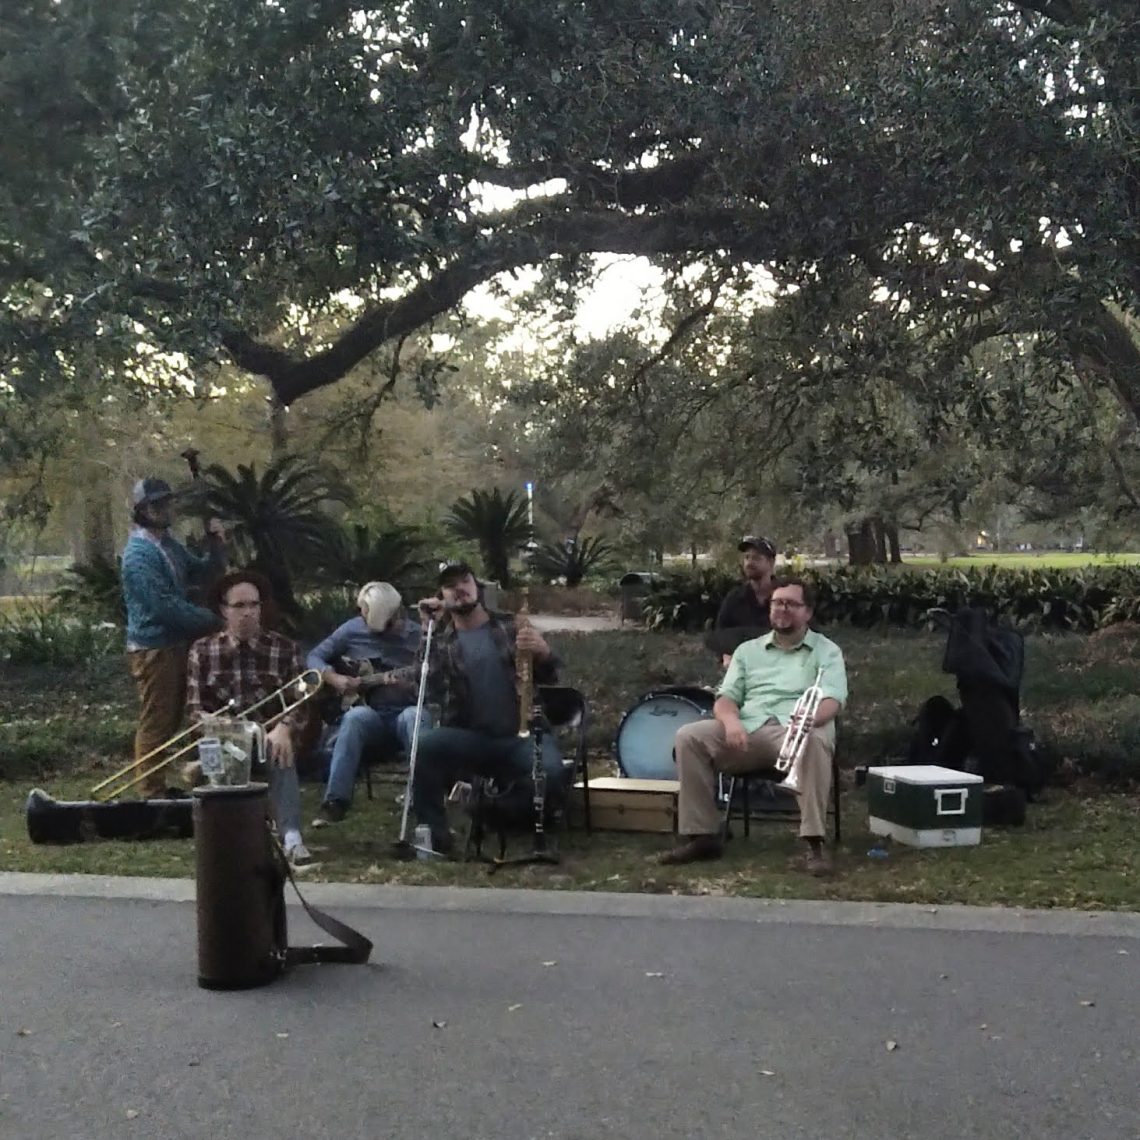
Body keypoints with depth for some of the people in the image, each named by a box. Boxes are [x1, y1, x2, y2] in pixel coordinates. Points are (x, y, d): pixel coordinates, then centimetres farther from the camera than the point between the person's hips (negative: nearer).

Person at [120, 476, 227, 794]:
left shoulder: (171, 545, 12)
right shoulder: (140, 553, -17)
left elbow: (206, 575, 15)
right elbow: (164, 606, -23)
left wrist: (216, 544, -3)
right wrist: (213, 620, -15)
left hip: (176, 644, 9)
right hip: (153, 648, -9)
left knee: (170, 720, 16)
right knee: (155, 724, -4)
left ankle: (159, 785, 26)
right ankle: (151, 792, 3)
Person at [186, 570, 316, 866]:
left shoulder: (285, 649, 4)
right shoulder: (202, 650, 6)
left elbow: (301, 704, -4)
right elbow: (194, 708, 1)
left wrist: (283, 728, -26)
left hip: (271, 737, 0)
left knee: (280, 751, -35)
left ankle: (291, 836, -44)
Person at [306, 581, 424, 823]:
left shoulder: (417, 634, -1)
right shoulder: (352, 630, 4)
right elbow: (314, 657, 9)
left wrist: (414, 685, -22)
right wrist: (333, 678, -9)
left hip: (404, 712, -1)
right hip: (371, 714, 1)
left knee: (414, 716, -38)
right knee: (355, 717, -36)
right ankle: (335, 801, -40)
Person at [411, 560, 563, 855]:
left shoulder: (512, 627, 8)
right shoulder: (441, 642, 9)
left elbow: (549, 678, 4)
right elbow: (432, 693, -9)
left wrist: (544, 652, -21)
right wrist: (429, 632, -14)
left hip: (520, 736, -1)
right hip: (468, 738, 1)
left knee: (550, 773, -33)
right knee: (425, 745, -31)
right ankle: (434, 835, -17)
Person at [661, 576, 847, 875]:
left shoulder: (827, 651, 13)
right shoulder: (748, 650, 23)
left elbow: (832, 700, -3)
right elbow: (725, 697, 13)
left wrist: (810, 717, -28)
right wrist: (731, 720, -13)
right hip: (748, 731, 3)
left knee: (814, 740, -40)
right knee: (689, 736, -21)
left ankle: (814, 842, -37)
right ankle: (704, 835, -18)